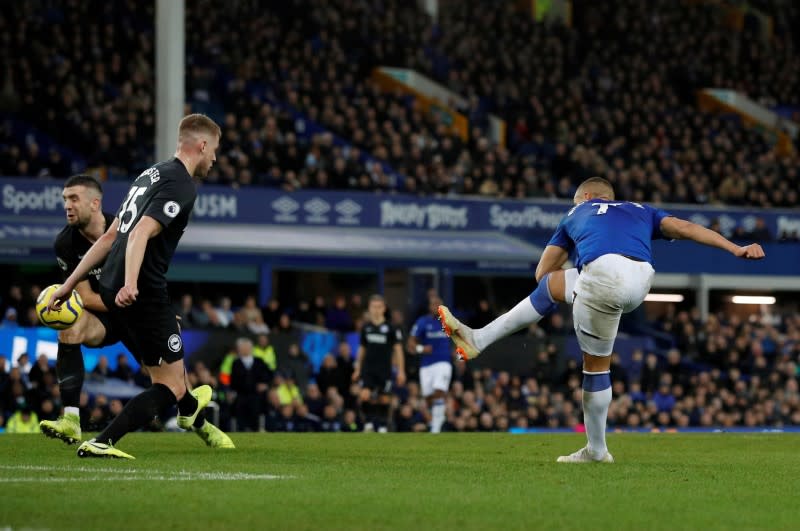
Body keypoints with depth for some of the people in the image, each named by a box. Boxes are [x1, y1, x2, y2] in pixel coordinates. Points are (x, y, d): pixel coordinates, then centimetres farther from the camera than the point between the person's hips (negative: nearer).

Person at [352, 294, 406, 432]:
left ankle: (383, 428, 15)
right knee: (364, 396, -15)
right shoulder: (366, 327, 6)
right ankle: (368, 424, -4)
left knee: (384, 400, 3)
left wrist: (401, 371, -6)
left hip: (385, 370, -2)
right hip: (368, 369, 2)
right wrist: (357, 369, 17)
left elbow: (398, 349, -2)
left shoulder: (391, 328, -4)